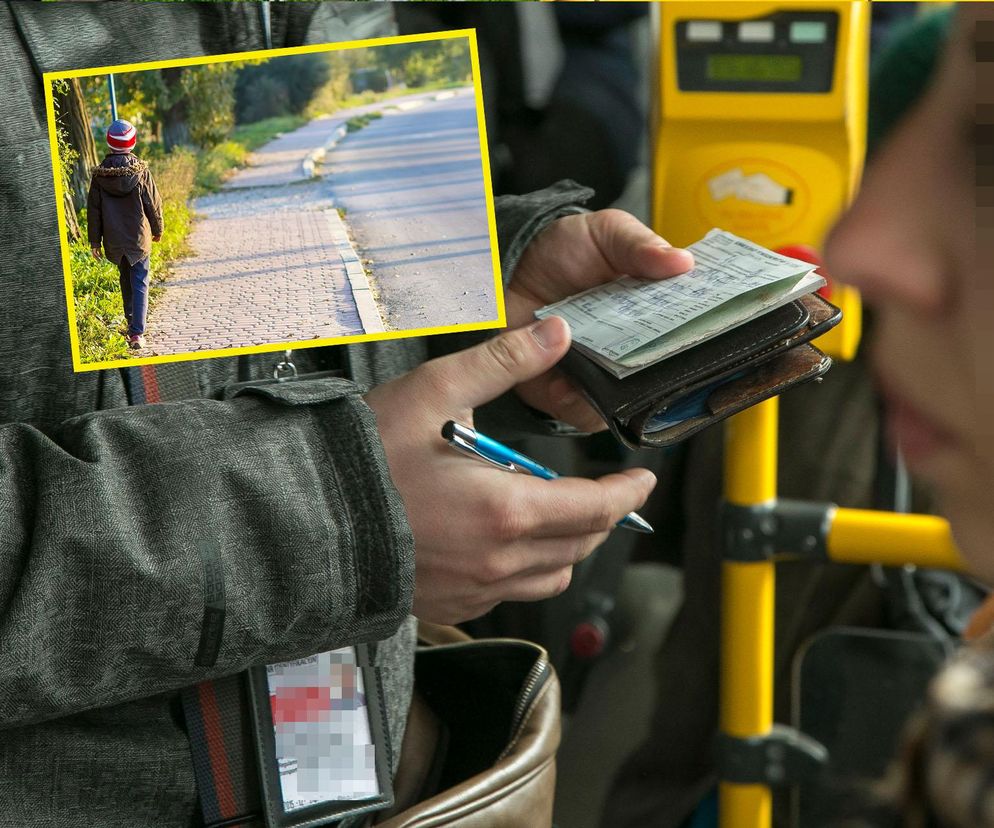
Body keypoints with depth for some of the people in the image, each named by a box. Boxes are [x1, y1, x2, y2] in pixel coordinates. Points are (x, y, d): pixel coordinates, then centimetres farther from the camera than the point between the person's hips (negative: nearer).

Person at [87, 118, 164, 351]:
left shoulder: (100, 175, -6)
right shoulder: (141, 172, -12)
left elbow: (93, 210, -1)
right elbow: (154, 204, -4)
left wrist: (94, 241, 7)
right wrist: (157, 229, 14)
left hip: (114, 240, 3)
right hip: (139, 238, -3)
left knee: (126, 279, 24)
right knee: (140, 284, 0)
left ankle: (132, 321, 36)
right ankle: (136, 333, -11)